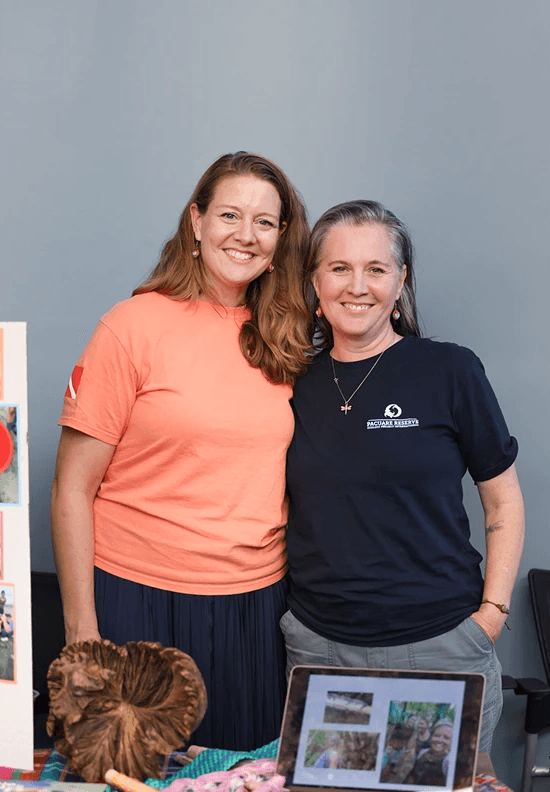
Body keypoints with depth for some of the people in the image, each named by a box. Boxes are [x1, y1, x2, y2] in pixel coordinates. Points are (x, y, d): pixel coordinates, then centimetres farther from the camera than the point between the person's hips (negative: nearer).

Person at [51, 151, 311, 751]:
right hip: (142, 603, -4)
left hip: (259, 604, 4)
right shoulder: (134, 327, -9)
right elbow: (72, 490, -8)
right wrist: (81, 629, -9)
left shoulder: (282, 340, 5)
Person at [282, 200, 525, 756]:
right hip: (317, 645, 2)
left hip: (441, 648, -2)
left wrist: (491, 612, -6)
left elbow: (503, 502, 2)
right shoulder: (296, 382, 4)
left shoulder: (449, 372, -5)